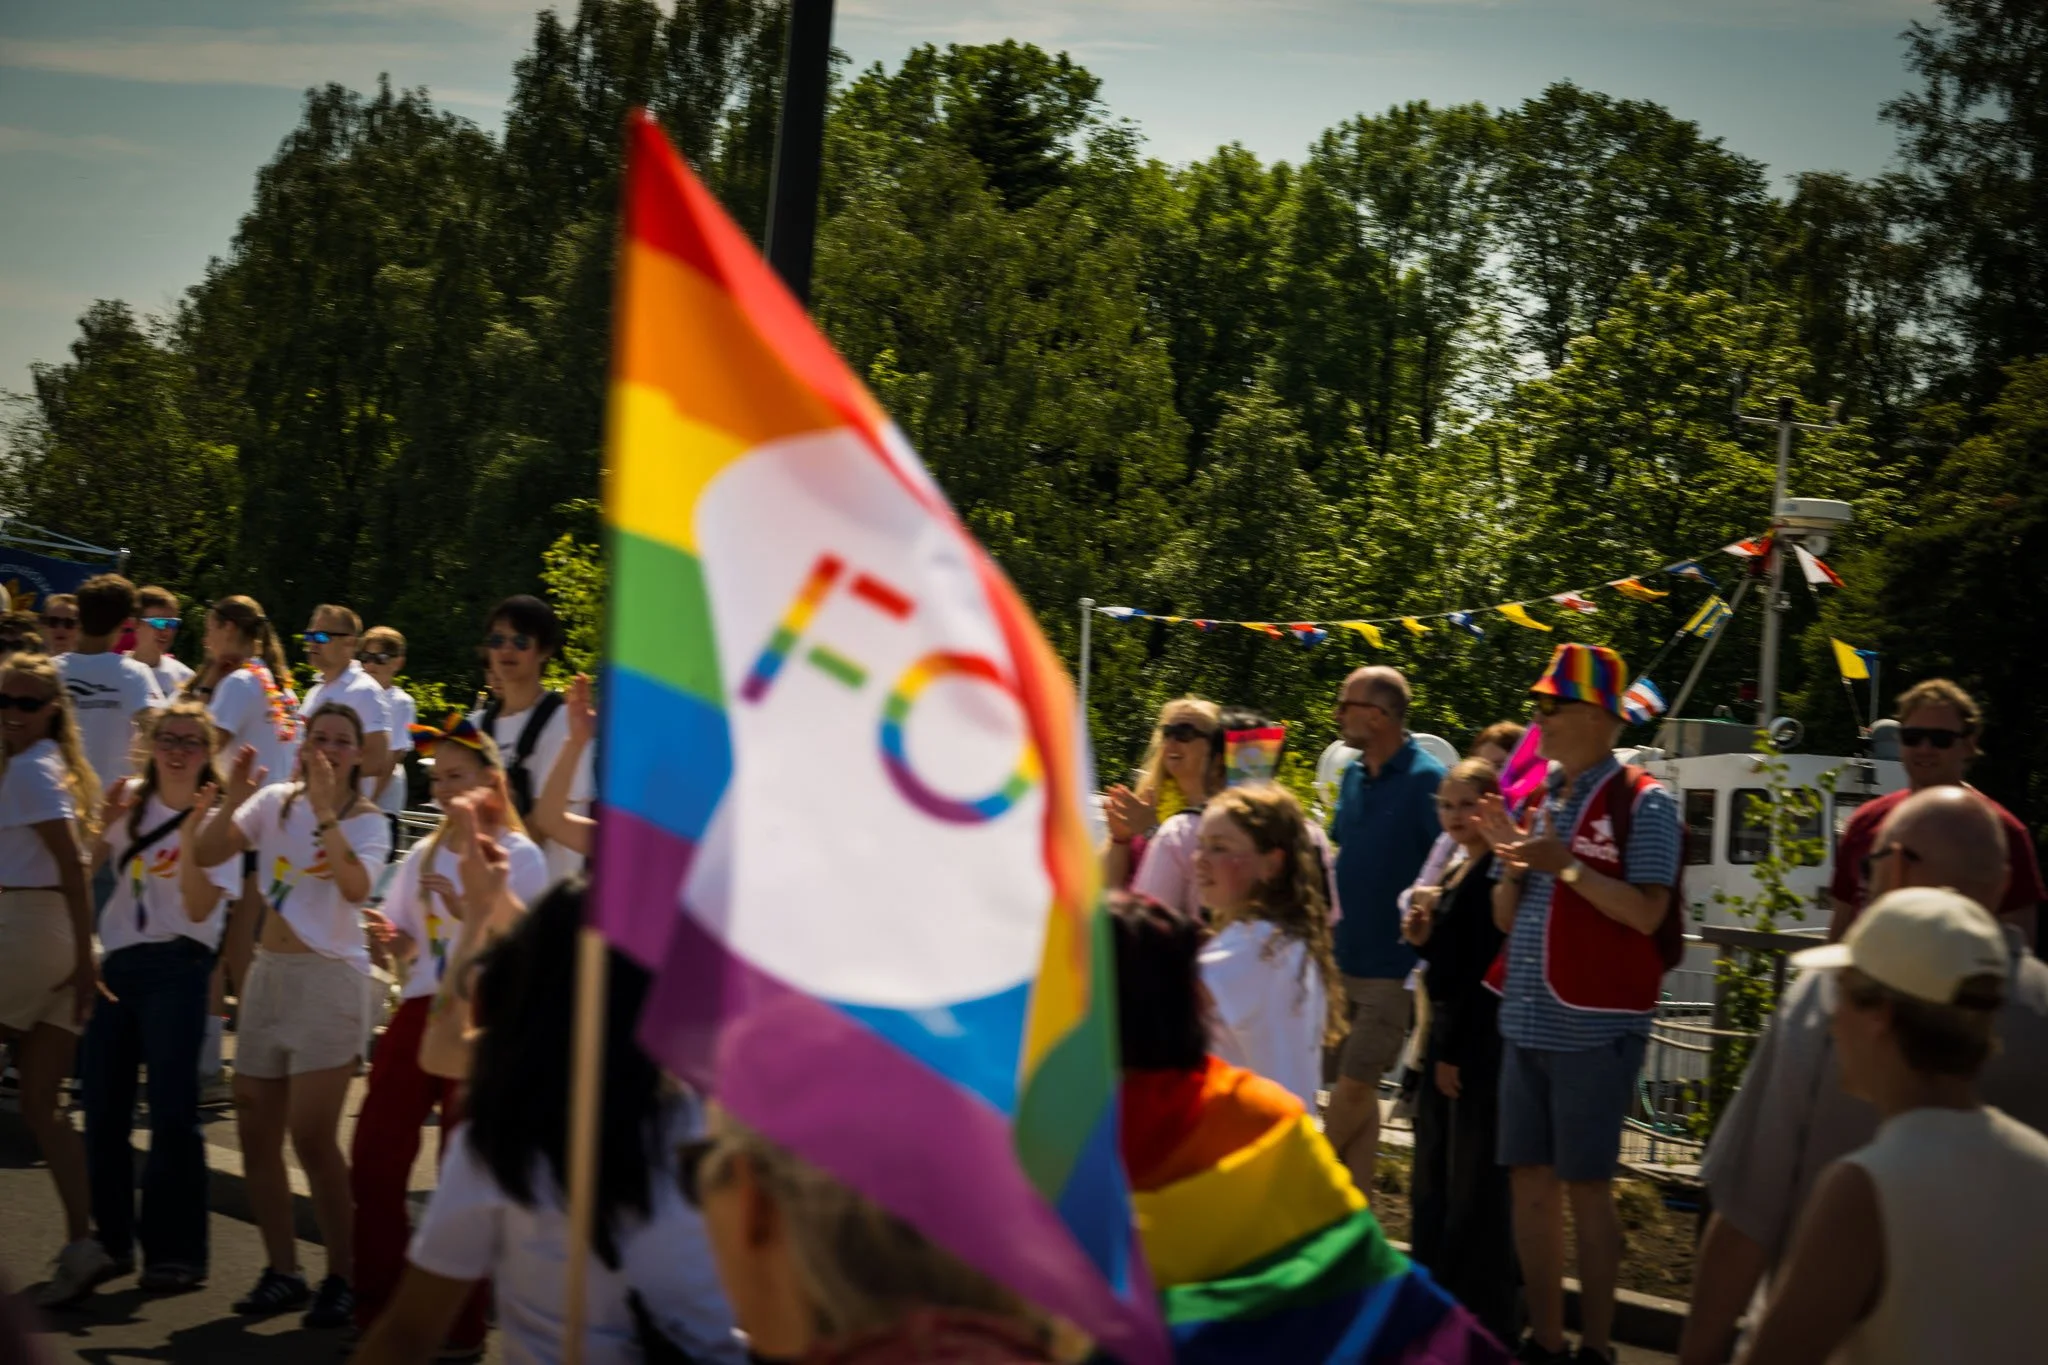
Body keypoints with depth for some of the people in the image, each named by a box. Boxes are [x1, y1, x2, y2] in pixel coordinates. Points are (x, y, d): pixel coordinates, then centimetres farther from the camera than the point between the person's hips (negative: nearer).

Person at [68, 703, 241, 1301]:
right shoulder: (132, 800, 9)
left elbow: (201, 908, -14)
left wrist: (190, 836, -23)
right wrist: (105, 822, -9)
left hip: (175, 967, -5)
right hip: (115, 964, 5)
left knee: (172, 1111, -8)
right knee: (103, 1107, 7)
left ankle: (174, 1251, -1)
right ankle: (110, 1240, 19)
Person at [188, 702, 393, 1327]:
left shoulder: (366, 820, -3)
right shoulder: (275, 802, 7)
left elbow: (356, 886, -23)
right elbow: (206, 855, -3)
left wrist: (326, 811, -27)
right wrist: (231, 800, -17)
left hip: (329, 977, -5)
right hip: (269, 971, 5)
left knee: (311, 1136, -10)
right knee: (256, 1132, 7)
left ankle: (342, 1278, 1)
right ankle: (282, 1273, 18)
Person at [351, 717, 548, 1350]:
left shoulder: (518, 855, -2)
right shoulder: (424, 854, 15)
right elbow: (405, 948, 17)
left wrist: (464, 906, -22)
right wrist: (388, 935, -5)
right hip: (421, 1010, 6)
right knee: (374, 1156, 3)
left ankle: (460, 1322, 8)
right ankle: (376, 1311, 15)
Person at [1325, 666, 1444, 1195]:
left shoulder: (1426, 781, -14)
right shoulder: (1354, 775, 9)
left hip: (1392, 966, -7)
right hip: (1345, 959, 7)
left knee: (1353, 1087, -3)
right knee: (1357, 1089, 12)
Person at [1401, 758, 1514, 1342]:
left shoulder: (1497, 872, -16)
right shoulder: (1455, 872, 13)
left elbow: (1483, 966, -18)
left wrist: (1454, 1050, -16)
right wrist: (1422, 937, -1)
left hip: (1478, 1037, -10)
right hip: (1445, 1031, 10)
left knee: (1472, 1181, -3)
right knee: (1434, 1175, 17)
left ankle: (1480, 1316, 6)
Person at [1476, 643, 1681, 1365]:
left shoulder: (1642, 802, -8)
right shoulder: (1536, 798, 12)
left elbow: (1646, 914, -15)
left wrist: (1566, 865, -20)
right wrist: (1512, 862, -5)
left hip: (1596, 1026, -7)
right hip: (1526, 1024, 7)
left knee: (1584, 1187, -2)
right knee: (1529, 1180, 10)